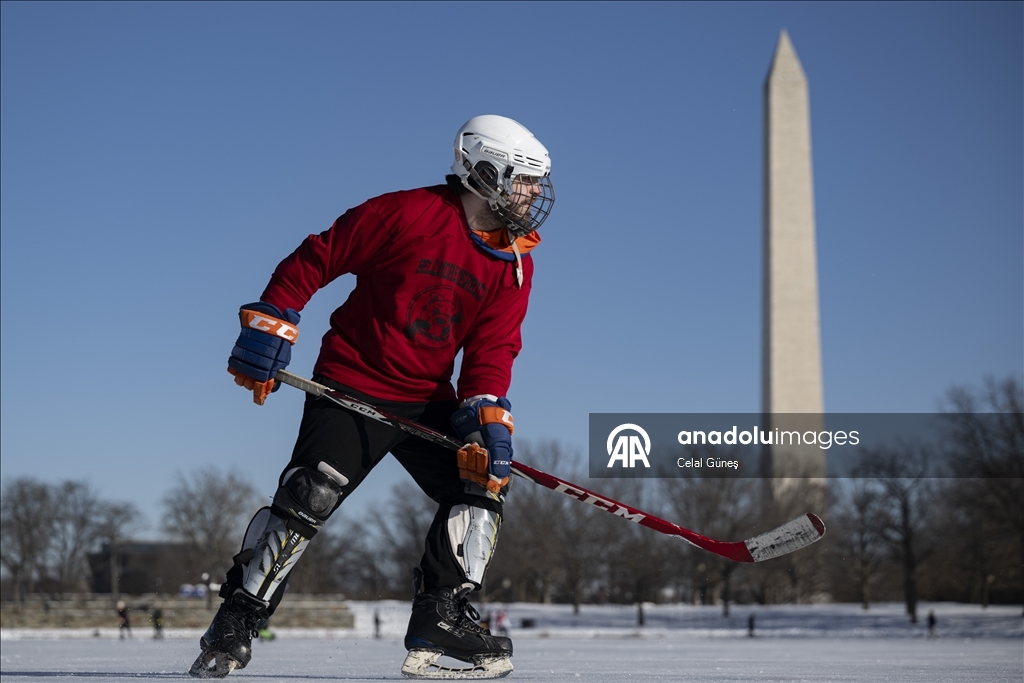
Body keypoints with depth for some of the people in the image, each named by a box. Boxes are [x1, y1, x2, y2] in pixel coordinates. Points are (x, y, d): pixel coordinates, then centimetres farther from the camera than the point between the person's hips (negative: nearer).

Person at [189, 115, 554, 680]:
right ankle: (235, 621, -5)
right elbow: (316, 258, -7)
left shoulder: (515, 265, 3)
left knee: (482, 483, -7)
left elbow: (492, 351, -3)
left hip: (428, 399, 6)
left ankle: (440, 617, 0)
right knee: (308, 498, -17)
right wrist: (269, 328, -10)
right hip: (352, 384, -6)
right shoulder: (407, 214, -13)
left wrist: (485, 416, -20)